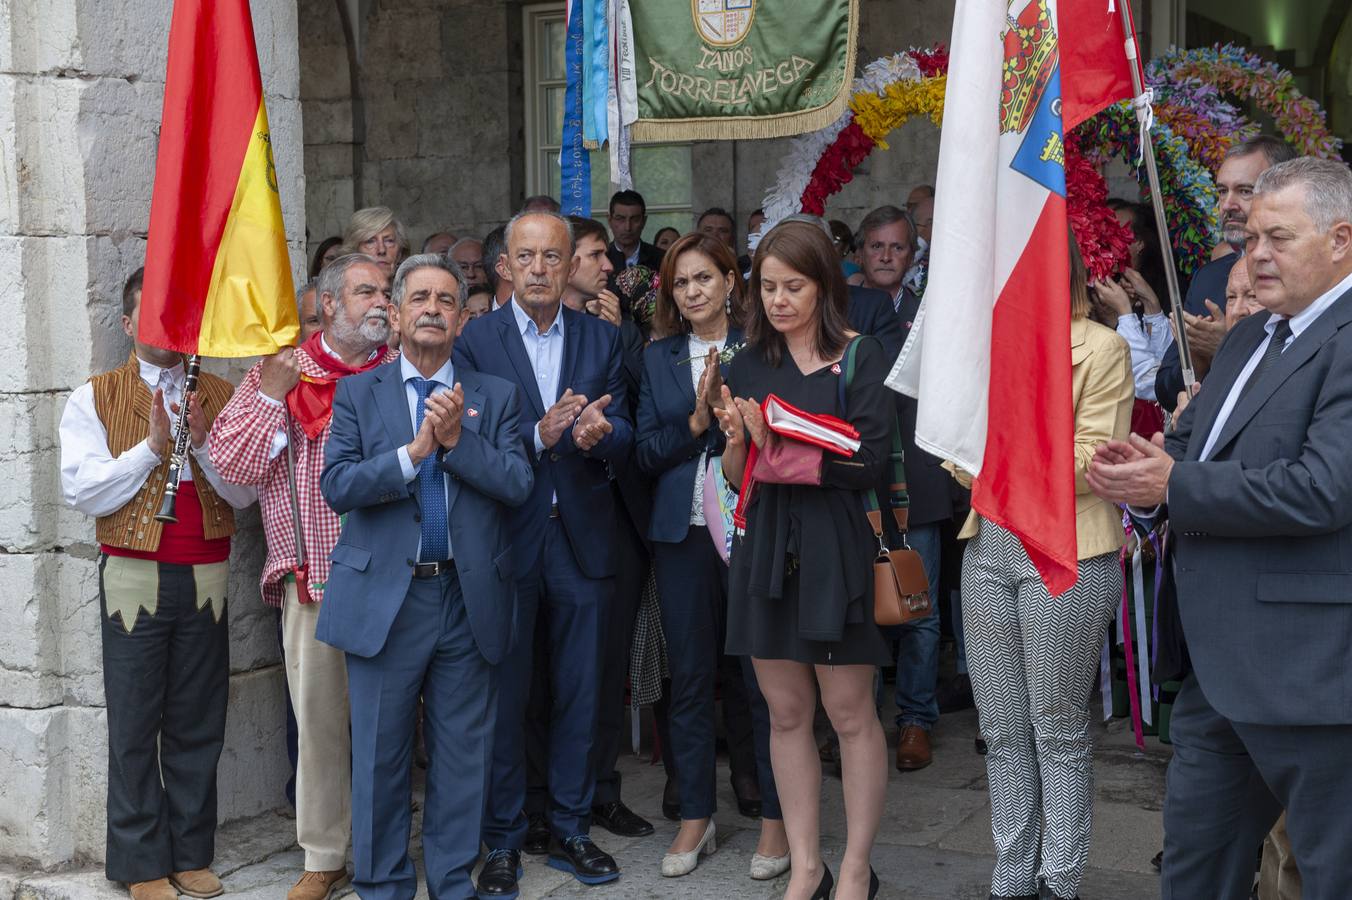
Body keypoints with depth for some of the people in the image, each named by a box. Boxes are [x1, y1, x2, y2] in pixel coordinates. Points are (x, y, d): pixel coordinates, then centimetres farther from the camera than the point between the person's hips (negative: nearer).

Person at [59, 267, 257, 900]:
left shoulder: (221, 396, 9)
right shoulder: (94, 398, 3)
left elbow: (243, 493, 3)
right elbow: (82, 492, -7)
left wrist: (203, 440, -11)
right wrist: (152, 446, -13)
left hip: (206, 579, 2)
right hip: (134, 577, -2)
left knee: (199, 725, 7)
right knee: (135, 727, 1)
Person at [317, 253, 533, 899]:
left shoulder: (495, 397, 7)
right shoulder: (357, 395, 5)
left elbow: (518, 484, -4)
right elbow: (336, 486, -8)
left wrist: (459, 437, -16)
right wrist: (414, 450, -17)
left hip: (470, 600, 1)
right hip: (385, 597, -1)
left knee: (463, 753, 9)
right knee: (381, 754, 7)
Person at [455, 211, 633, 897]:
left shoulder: (601, 339, 7)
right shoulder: (474, 340, -2)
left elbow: (623, 436, -1)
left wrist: (598, 433, -23)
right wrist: (538, 435, -25)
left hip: (582, 538, 3)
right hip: (505, 538, -2)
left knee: (580, 692, 10)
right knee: (503, 693, 5)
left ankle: (570, 829, 25)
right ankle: (502, 840, 18)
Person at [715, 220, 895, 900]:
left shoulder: (860, 359, -4)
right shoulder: (749, 366, 10)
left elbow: (869, 462, -12)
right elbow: (737, 478, 11)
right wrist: (736, 441, -10)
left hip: (835, 547, -4)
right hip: (765, 547, 5)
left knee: (849, 713, 1)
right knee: (786, 714, 9)